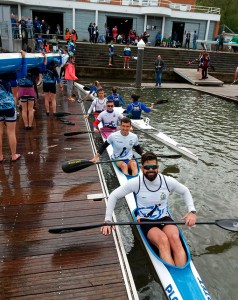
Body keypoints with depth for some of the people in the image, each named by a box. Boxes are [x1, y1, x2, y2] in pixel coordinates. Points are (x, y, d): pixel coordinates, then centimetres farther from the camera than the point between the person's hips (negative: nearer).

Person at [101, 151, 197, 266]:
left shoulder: (168, 181, -7)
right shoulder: (136, 183, -13)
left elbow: (185, 191, 11)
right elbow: (113, 196, -6)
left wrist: (192, 211, -3)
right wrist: (107, 220, -11)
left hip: (165, 218, 2)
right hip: (145, 221, -2)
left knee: (175, 238, -30)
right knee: (163, 240, -32)